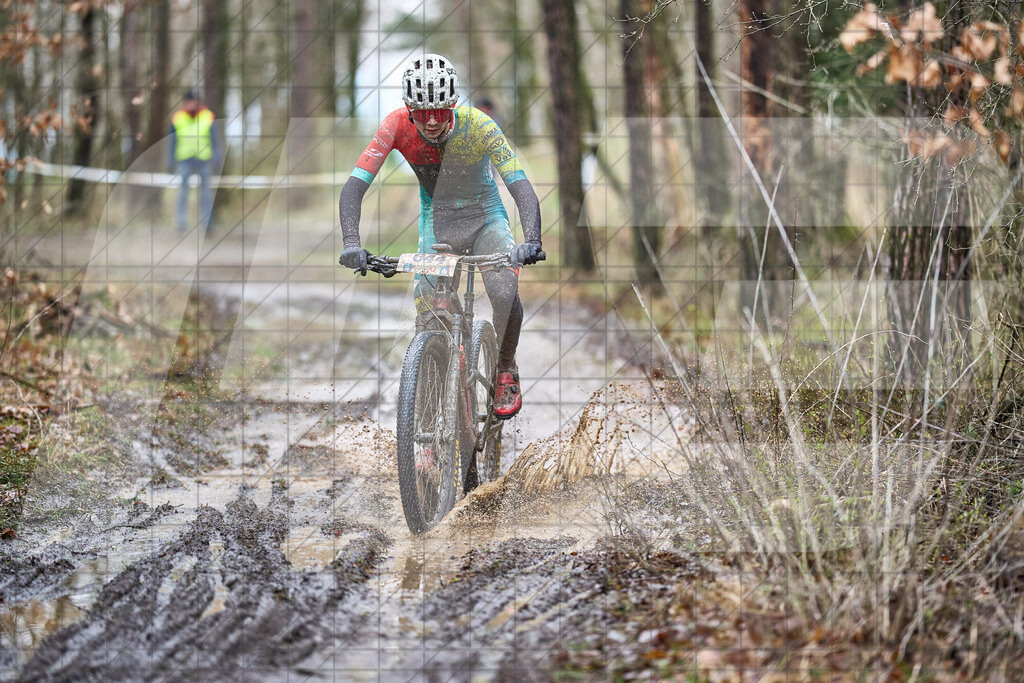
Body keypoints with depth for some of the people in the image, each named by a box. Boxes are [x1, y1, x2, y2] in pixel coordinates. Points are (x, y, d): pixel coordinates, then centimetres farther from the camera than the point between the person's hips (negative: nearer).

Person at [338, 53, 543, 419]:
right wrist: (351, 244, -42)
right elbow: (354, 186, -27)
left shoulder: (477, 125, -28)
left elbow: (521, 186, -34)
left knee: (505, 294, -27)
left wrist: (531, 241, -51)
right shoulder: (397, 126, -23)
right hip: (437, 222, 2)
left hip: (485, 219, -2)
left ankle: (505, 371, 0)